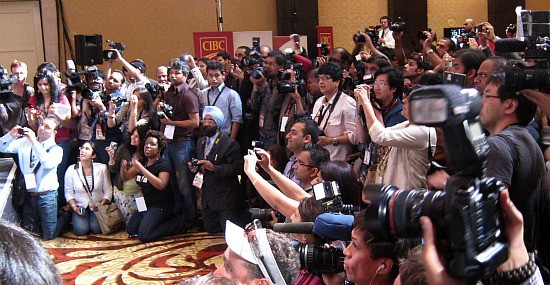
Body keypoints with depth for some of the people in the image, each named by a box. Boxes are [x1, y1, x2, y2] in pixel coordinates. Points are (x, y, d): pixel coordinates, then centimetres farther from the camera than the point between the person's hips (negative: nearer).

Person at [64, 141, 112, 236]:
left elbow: (108, 191, -1)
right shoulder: (71, 170, -3)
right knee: (81, 230, -22)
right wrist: (75, 207, -13)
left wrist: (101, 205, -14)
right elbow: (68, 193, 1)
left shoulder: (102, 168, -3)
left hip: (98, 206, 0)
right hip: (80, 206, 0)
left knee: (97, 228, -23)